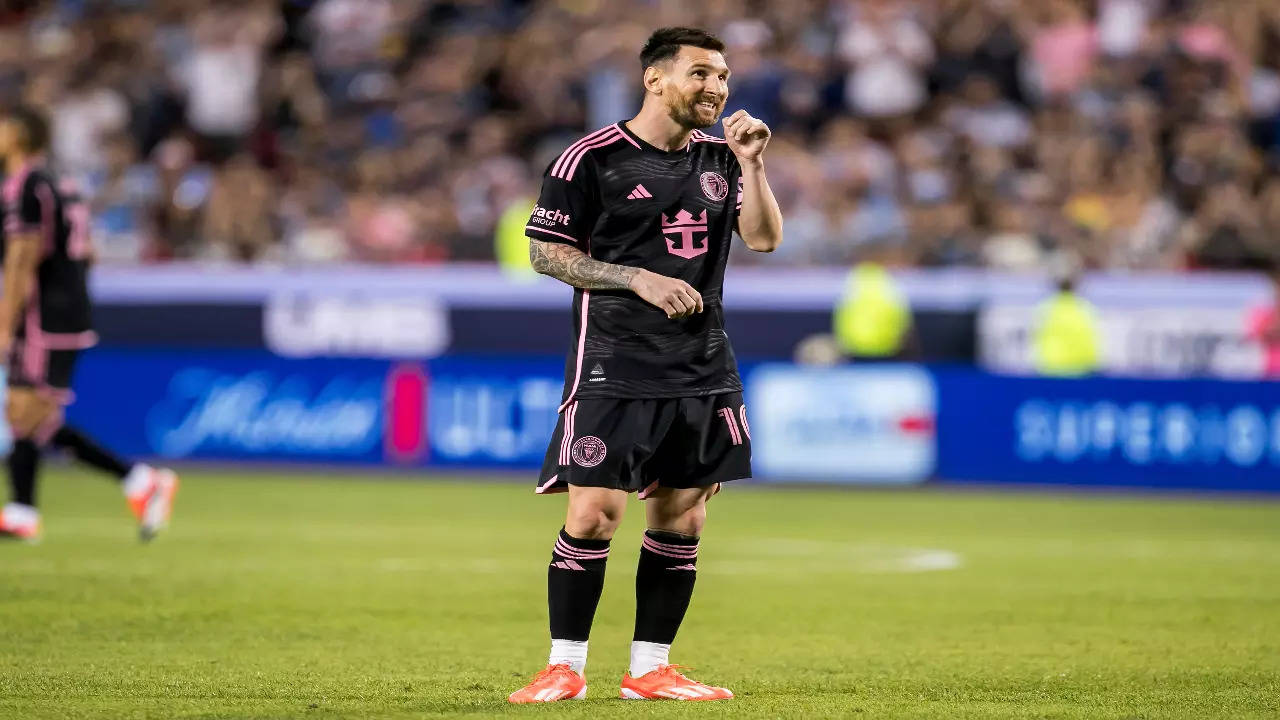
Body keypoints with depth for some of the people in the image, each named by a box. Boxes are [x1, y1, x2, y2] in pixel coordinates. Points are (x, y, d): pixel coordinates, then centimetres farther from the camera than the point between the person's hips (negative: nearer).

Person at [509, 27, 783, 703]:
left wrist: (752, 164, -11)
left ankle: (649, 668, 14)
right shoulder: (592, 158, -5)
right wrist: (641, 278, -13)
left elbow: (764, 238, 3)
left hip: (701, 369, 5)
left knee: (681, 521, 5)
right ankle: (565, 667, 1)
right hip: (613, 366, -5)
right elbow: (546, 253, -4)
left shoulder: (720, 159, 11)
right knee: (592, 515, -10)